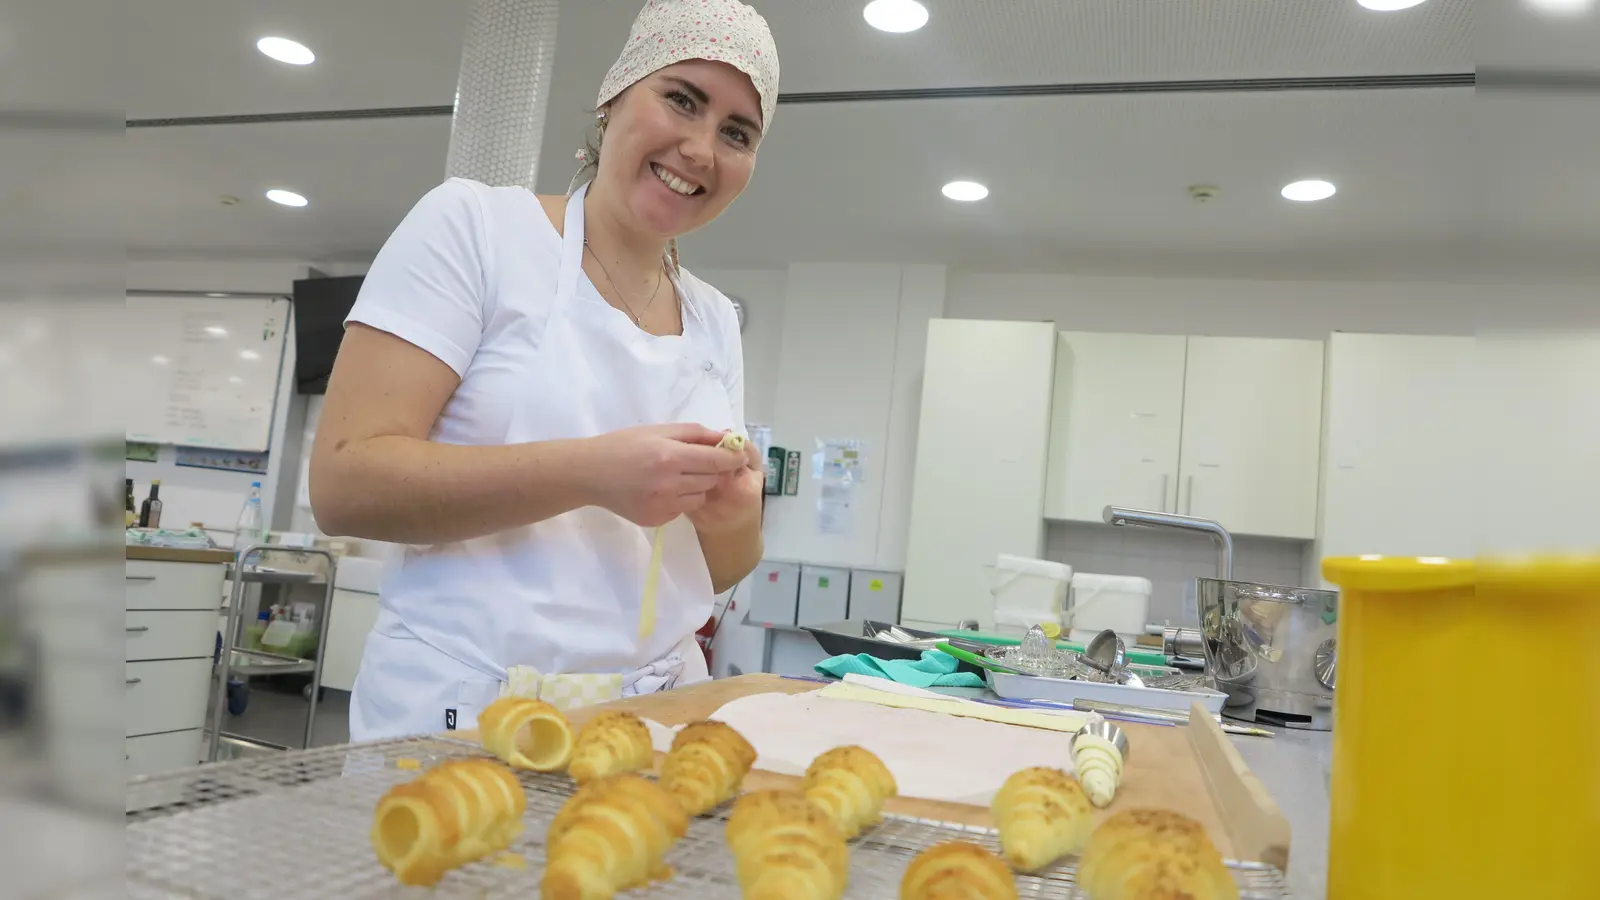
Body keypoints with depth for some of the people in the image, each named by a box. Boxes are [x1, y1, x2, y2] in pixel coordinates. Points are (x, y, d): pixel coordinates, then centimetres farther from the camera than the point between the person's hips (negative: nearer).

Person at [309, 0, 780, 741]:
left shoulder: (716, 321, 9)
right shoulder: (473, 224, -4)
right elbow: (343, 484, -12)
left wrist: (734, 512, -9)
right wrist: (590, 472, -22)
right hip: (460, 712, -4)